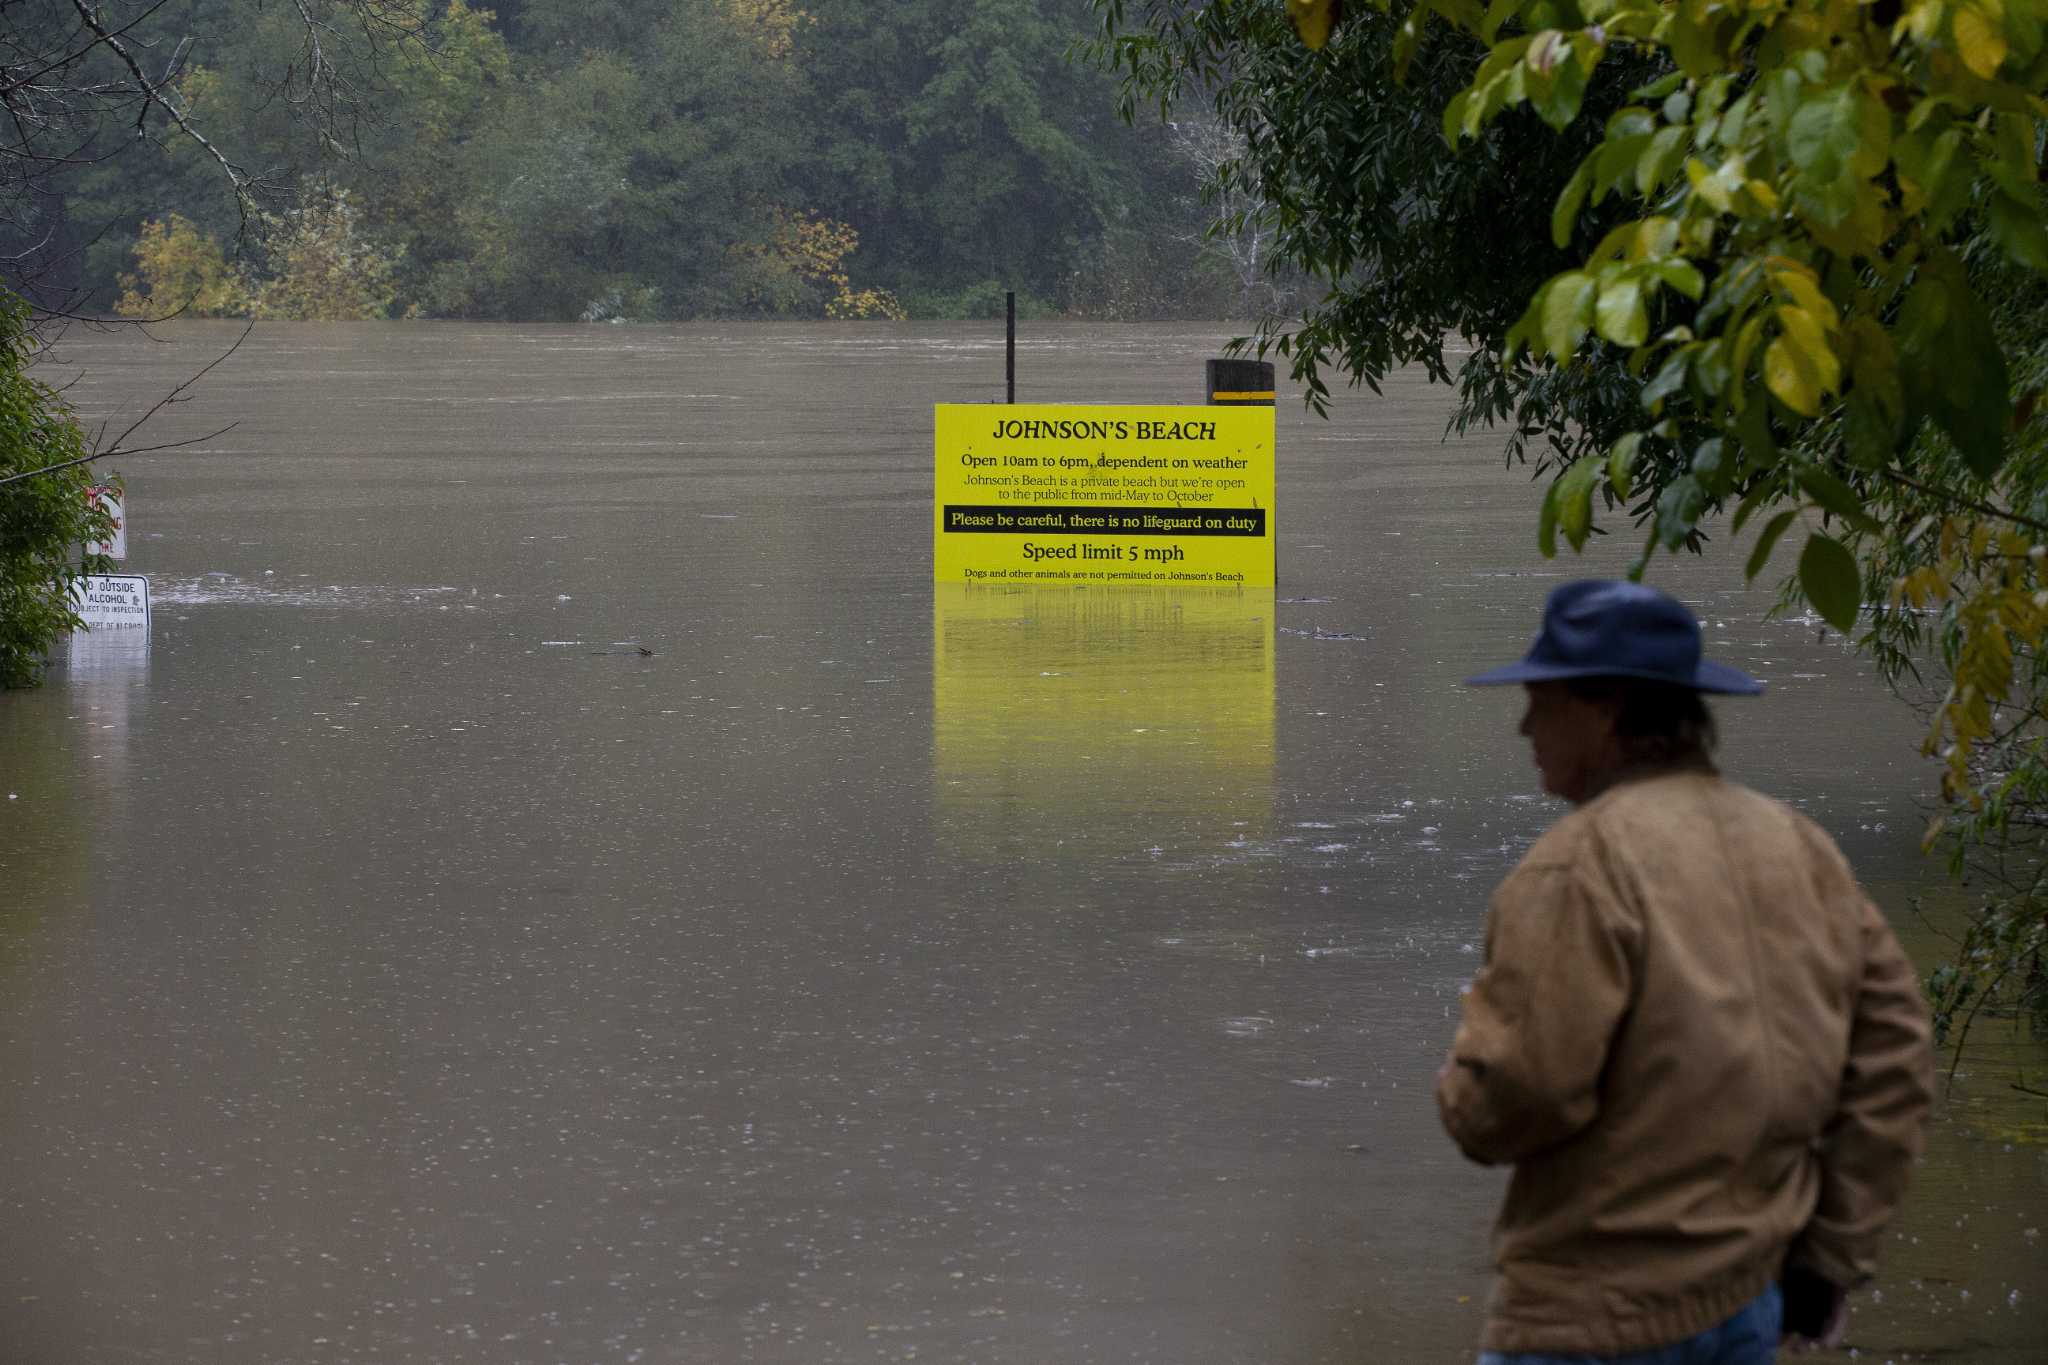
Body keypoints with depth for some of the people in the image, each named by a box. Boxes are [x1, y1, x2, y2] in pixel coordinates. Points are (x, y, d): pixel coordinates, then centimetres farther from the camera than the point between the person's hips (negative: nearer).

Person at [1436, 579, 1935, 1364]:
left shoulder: (1580, 865, -15)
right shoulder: (1801, 848, 9)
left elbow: (1519, 1090, -21)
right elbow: (1893, 1059, 9)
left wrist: (1460, 1096, 3)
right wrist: (1832, 1259, 13)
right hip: (1753, 1300, 8)